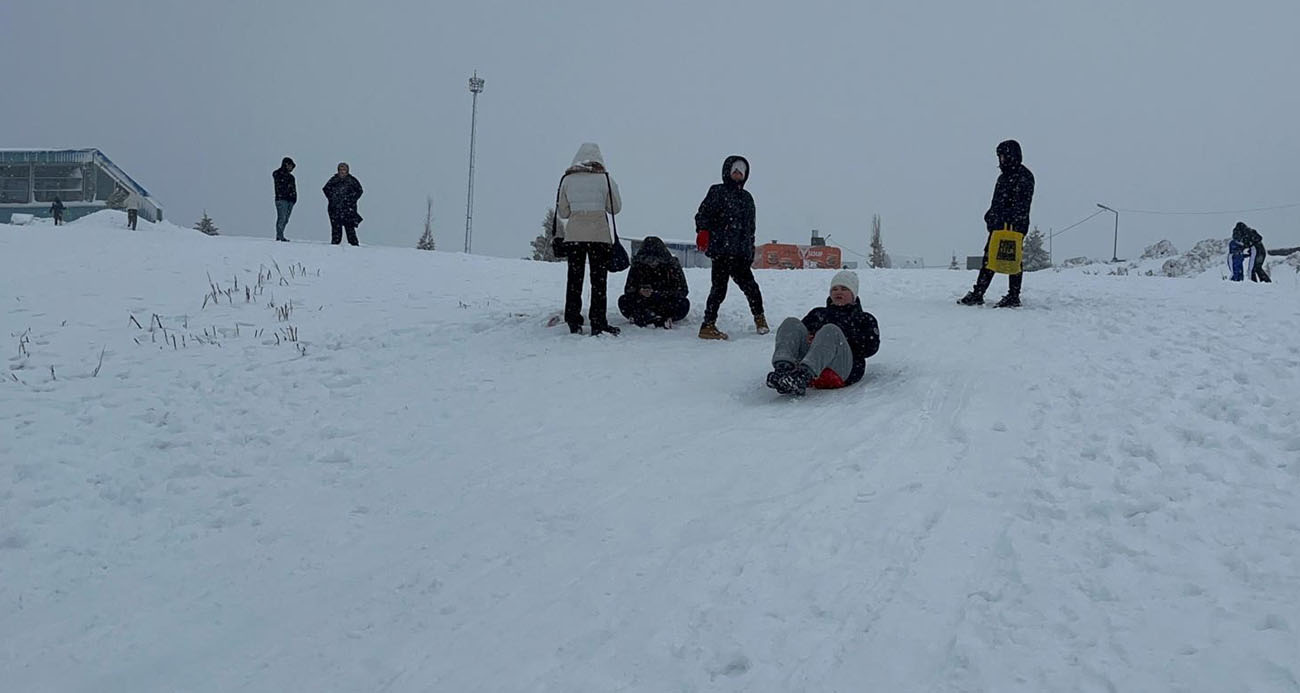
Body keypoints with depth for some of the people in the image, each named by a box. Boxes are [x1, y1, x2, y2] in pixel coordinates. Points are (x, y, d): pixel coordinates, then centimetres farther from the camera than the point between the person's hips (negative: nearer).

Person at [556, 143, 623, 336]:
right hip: (599, 235, -2)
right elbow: (615, 208, 4)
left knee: (574, 278, 10)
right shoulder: (605, 179, -3)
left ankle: (574, 323, 11)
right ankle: (598, 324, 3)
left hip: (573, 235, 2)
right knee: (598, 280, 4)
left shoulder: (567, 179, 3)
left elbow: (562, 212, 6)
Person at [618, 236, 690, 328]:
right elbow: (628, 290, -3)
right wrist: (639, 292, -27)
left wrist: (657, 294, -27)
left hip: (667, 303, -1)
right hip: (644, 305, 2)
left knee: (684, 303, -31)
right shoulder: (637, 266, -5)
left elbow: (682, 291, -15)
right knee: (623, 301, -23)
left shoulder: (673, 265, -10)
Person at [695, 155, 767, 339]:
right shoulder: (717, 191, 4)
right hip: (721, 249, -6)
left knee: (749, 285, 7)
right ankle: (708, 326, -6)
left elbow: (750, 227, 24)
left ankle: (759, 319, 22)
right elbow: (703, 214, -5)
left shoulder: (747, 197, 22)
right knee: (719, 287, -10)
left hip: (741, 253, 6)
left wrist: (750, 251, 19)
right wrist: (702, 232, -21)